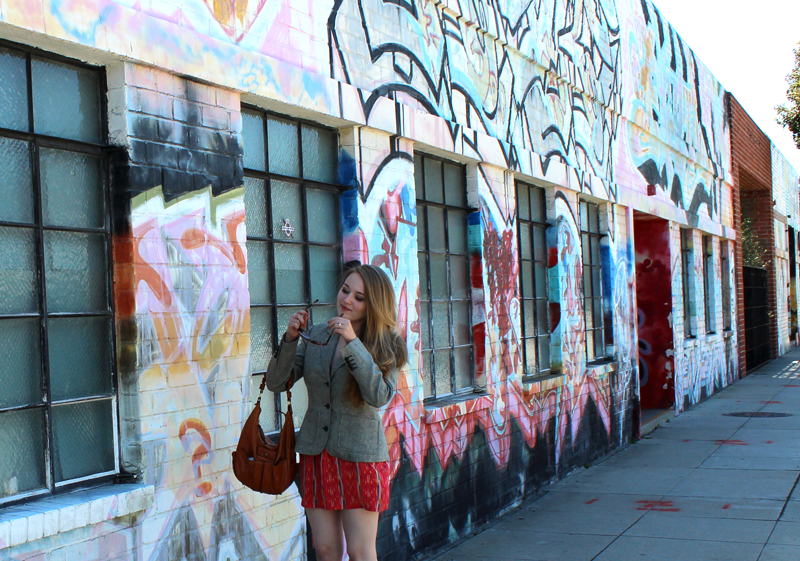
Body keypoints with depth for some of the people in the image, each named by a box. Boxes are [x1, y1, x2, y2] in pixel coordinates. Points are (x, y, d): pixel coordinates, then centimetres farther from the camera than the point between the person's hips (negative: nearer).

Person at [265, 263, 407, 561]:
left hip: (360, 455, -3)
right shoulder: (315, 335, 3)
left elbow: (379, 396, -22)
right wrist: (290, 338, -15)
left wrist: (353, 342, -27)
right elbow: (275, 383, -1)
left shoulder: (387, 345, -5)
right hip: (316, 453, 3)